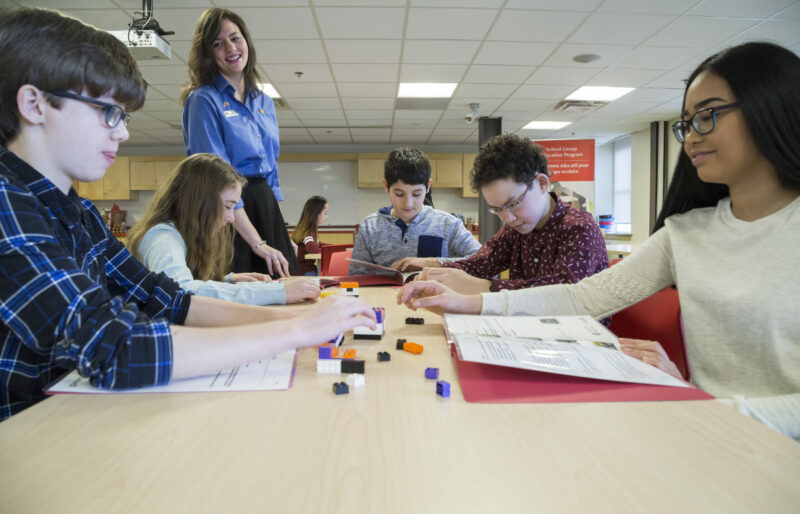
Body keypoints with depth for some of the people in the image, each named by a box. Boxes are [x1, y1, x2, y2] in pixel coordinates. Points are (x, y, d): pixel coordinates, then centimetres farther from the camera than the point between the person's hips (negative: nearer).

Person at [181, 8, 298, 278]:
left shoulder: (265, 103, 14)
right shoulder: (203, 100, -5)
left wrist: (283, 237, 13)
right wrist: (258, 243, -19)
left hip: (266, 208, 6)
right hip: (228, 218, -6)